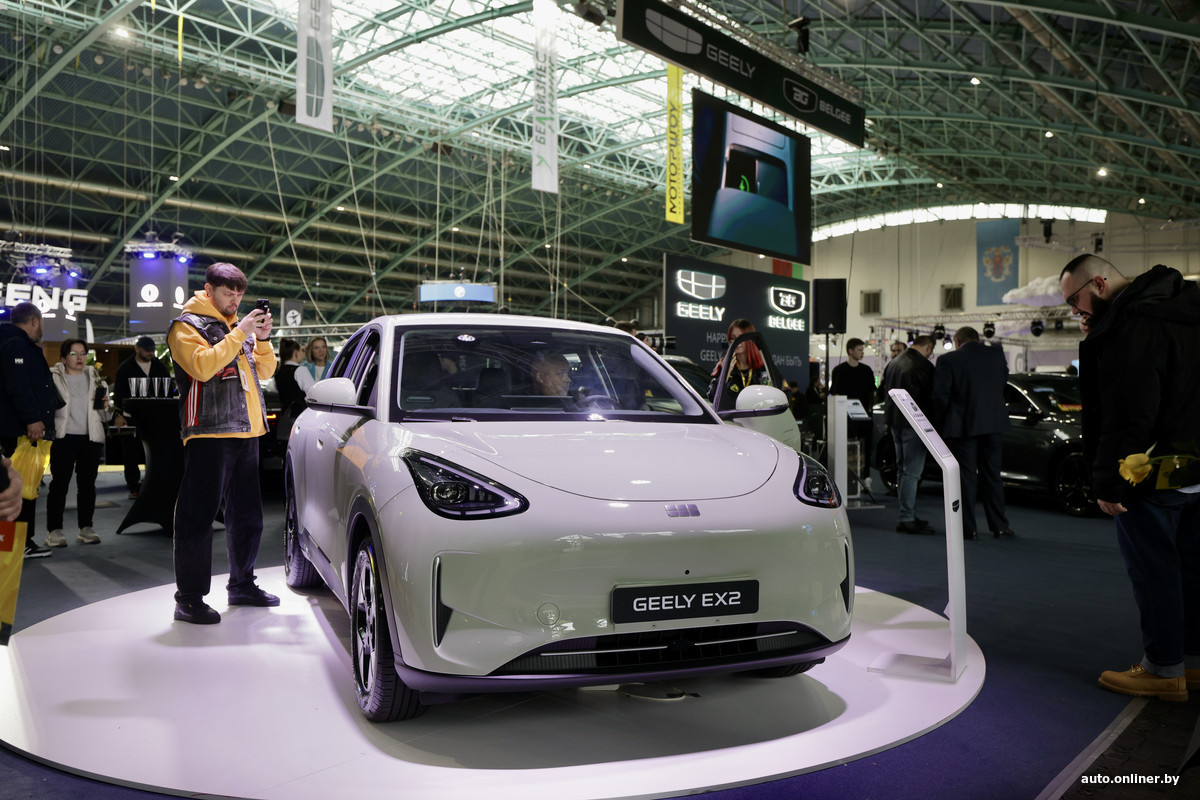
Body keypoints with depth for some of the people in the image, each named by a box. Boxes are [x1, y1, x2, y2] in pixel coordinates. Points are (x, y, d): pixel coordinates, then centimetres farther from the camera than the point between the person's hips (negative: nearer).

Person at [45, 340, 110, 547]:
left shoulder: (94, 377, 14)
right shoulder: (53, 377, 1)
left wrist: (105, 405, 2)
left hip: (91, 438, 4)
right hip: (64, 437, -4)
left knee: (87, 484, 8)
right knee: (59, 483, -4)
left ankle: (86, 528, 15)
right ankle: (54, 530, 2)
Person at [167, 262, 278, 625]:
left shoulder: (239, 325, 21)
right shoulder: (187, 325, -1)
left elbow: (265, 371, 17)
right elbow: (203, 366, -19)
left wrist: (263, 339, 1)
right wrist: (239, 333, -18)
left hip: (245, 432, 8)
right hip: (209, 433, -7)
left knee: (247, 513, 13)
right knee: (199, 515, -6)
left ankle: (242, 584, 26)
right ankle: (189, 599, -2)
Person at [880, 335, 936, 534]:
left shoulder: (893, 363, 12)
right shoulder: (923, 366, -15)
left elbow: (882, 389, 21)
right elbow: (932, 396, -12)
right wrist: (931, 415, 2)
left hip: (895, 420, 9)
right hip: (913, 422, -9)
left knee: (903, 469, 16)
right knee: (912, 471, -8)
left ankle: (908, 515, 23)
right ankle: (907, 519, -8)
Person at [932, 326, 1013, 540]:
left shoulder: (947, 360, -8)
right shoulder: (996, 355, 5)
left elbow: (941, 395, -9)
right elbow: (1003, 384, 15)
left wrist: (941, 423, 2)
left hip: (962, 426, -4)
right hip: (993, 425, 4)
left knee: (966, 477, 3)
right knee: (992, 476, 13)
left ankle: (969, 528, 4)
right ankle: (999, 526, 16)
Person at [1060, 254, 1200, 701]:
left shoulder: (1133, 323, -19)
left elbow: (1127, 412, -23)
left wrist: (1109, 481, -18)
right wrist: (1099, 338, 7)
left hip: (1151, 475, -10)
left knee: (1153, 569, 1)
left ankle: (1163, 669, 11)